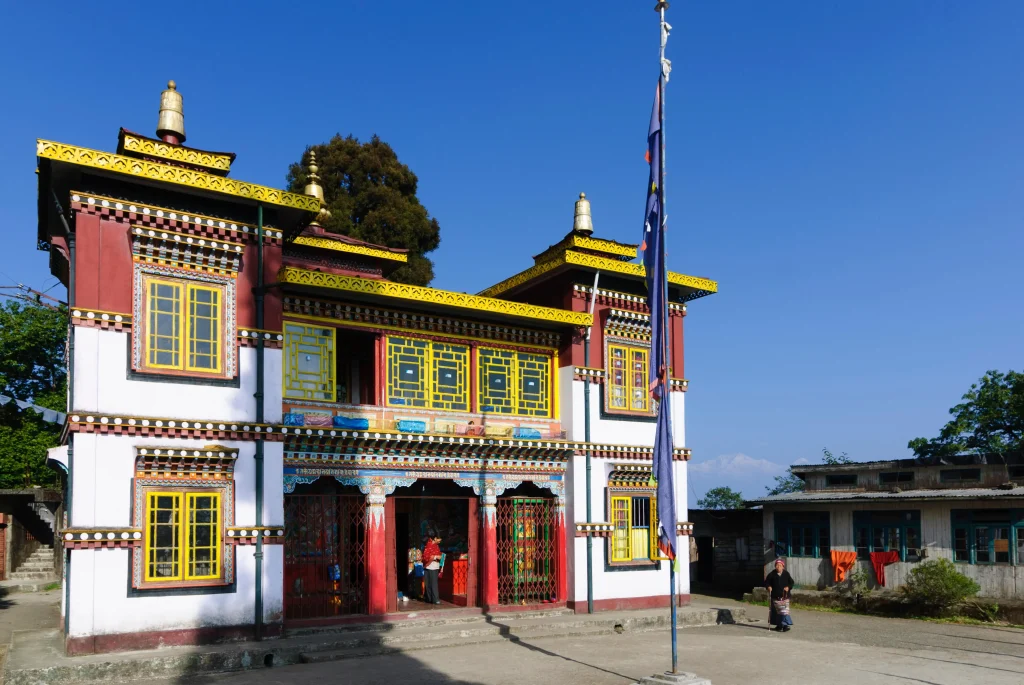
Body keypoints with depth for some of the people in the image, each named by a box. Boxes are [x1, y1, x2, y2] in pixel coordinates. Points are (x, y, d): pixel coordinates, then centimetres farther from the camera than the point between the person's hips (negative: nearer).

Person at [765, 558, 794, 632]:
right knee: (776, 611, 6)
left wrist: (788, 587, -8)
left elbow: (791, 582, 9)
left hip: (784, 596, -1)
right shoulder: (772, 574, 2)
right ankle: (779, 625, 19)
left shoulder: (786, 574, 3)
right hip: (775, 596, 1)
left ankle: (786, 625, -11)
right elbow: (767, 582, 8)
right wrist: (768, 587, -10)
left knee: (785, 611, -12)